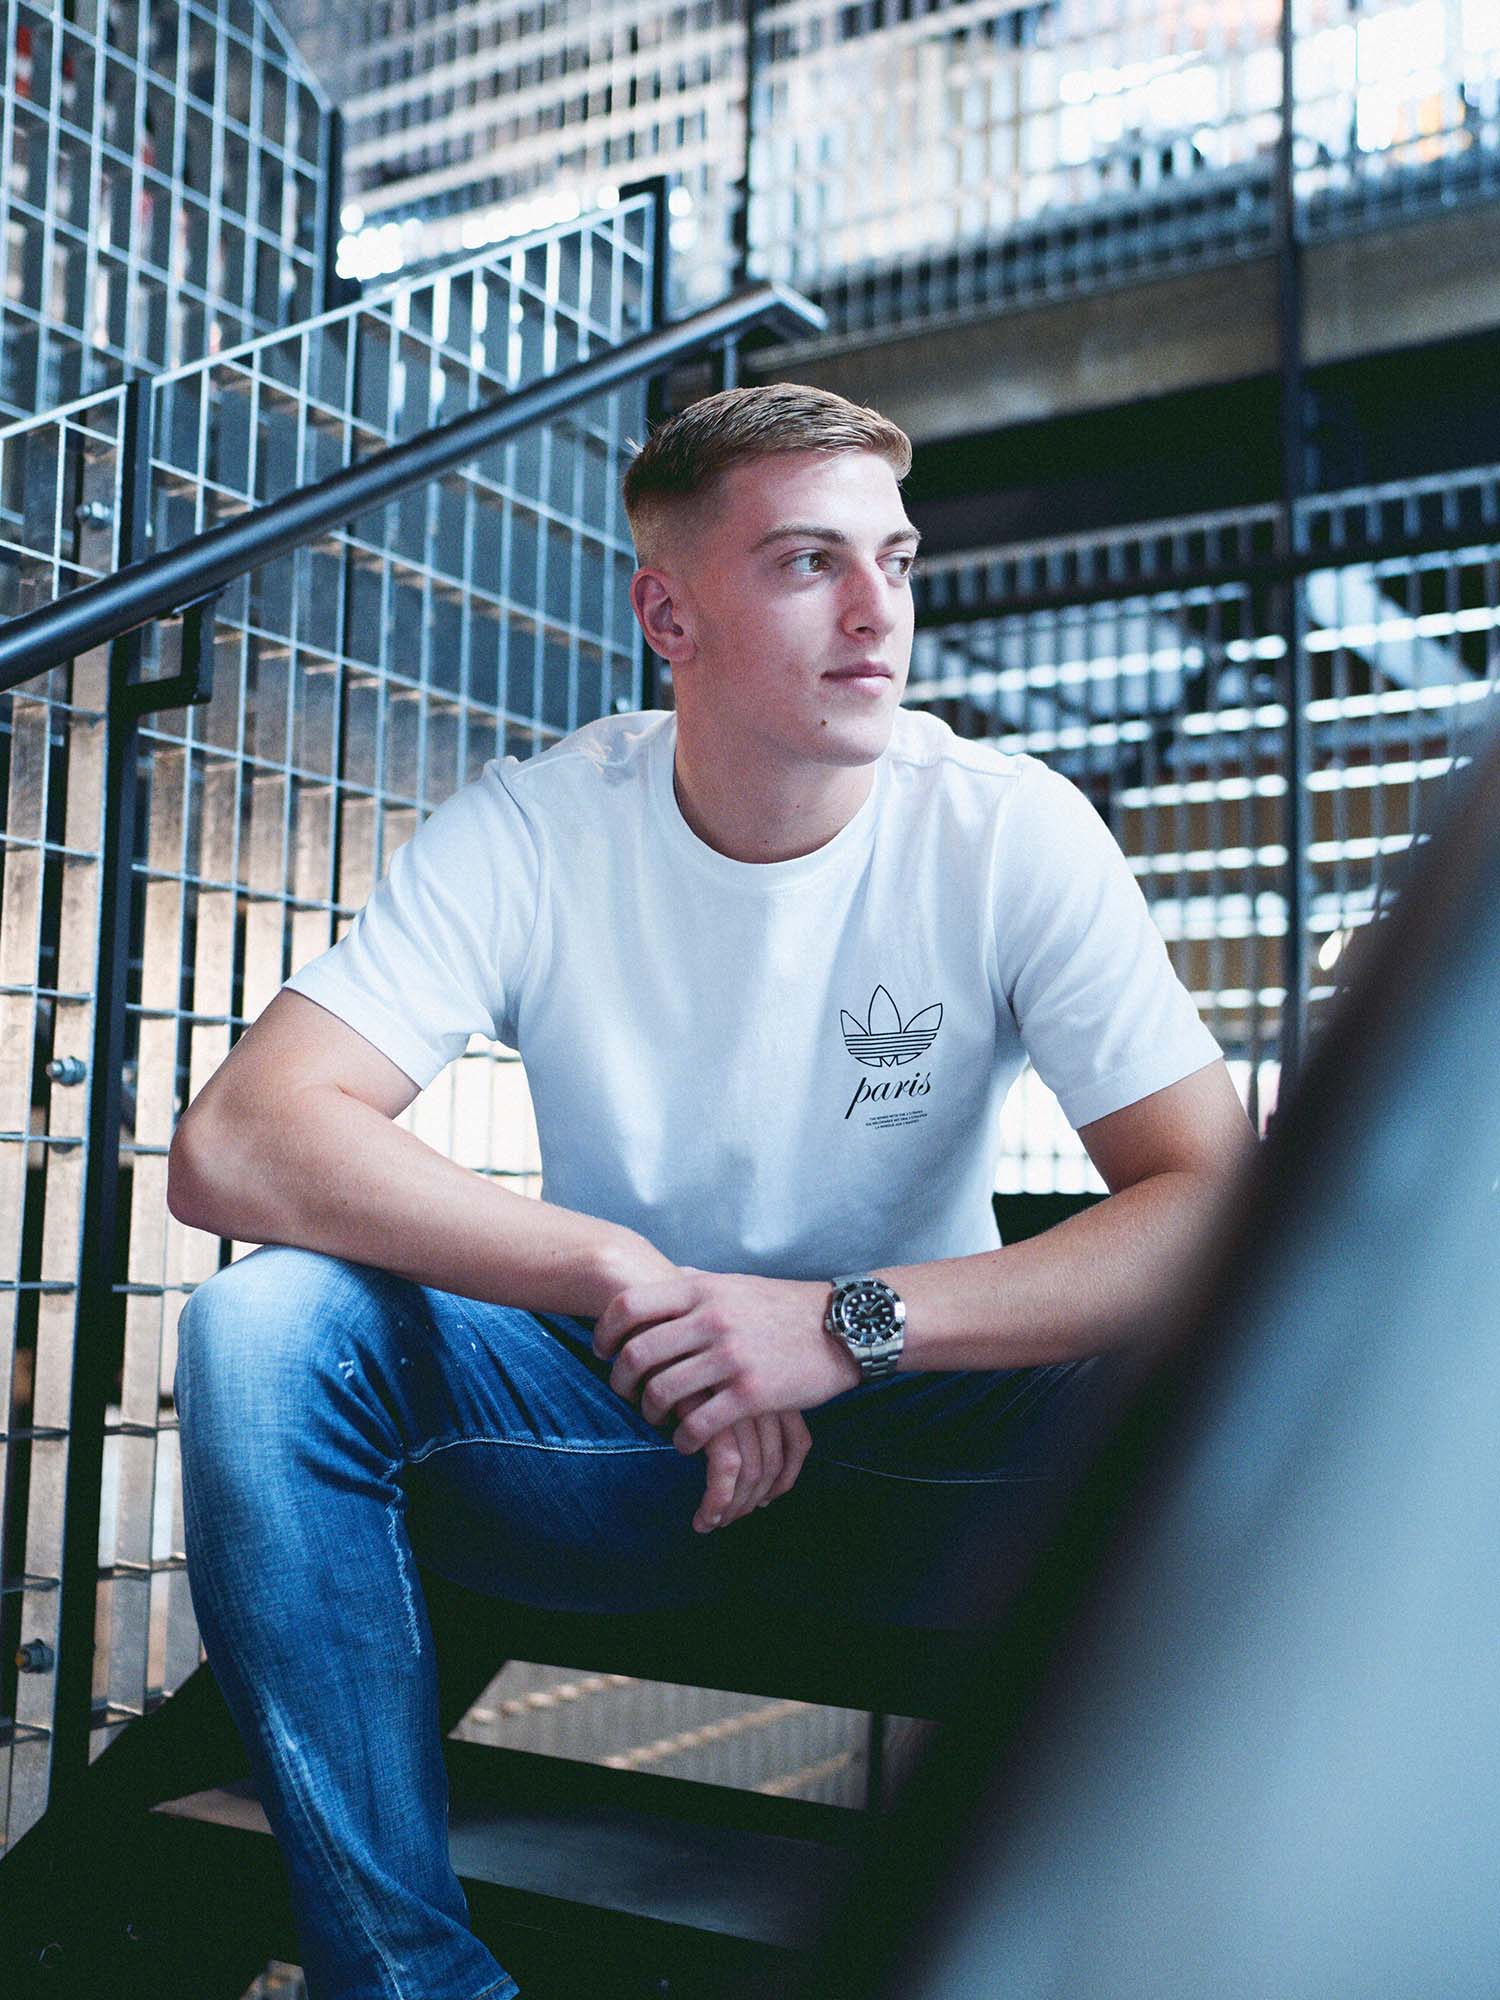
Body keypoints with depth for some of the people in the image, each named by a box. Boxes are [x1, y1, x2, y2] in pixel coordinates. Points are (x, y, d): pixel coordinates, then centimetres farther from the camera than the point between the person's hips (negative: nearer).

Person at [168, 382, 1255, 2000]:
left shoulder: (1009, 833, -12)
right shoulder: (533, 831, -11)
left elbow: (1221, 1202, -20)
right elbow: (235, 1143, -22)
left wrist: (855, 1320, -30)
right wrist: (630, 1279, -29)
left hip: (911, 1437, 0)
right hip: (613, 1413, 1)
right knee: (261, 1329, -24)